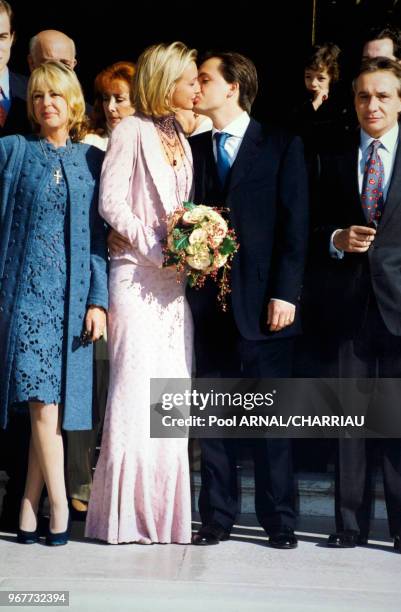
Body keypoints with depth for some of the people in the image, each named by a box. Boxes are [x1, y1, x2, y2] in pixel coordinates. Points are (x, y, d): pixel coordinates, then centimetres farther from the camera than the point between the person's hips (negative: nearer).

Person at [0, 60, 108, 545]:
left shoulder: (92, 159, 9)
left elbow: (100, 235, 7)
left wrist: (98, 300, -1)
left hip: (72, 294, 2)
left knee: (51, 403, 2)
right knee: (42, 401, -7)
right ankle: (57, 504, 3)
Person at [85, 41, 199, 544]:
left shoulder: (180, 140, 18)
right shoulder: (132, 131, -3)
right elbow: (111, 203, -9)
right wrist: (156, 250, -15)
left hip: (176, 277, 7)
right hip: (137, 276, -7)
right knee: (135, 392, -8)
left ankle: (163, 512, 9)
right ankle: (124, 515, 0)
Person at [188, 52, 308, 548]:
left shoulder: (282, 146, 3)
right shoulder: (191, 149, 12)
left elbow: (294, 225, -2)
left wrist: (285, 293, -9)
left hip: (261, 299, -3)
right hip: (208, 298, 3)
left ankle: (279, 520, 13)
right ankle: (217, 517, 16)